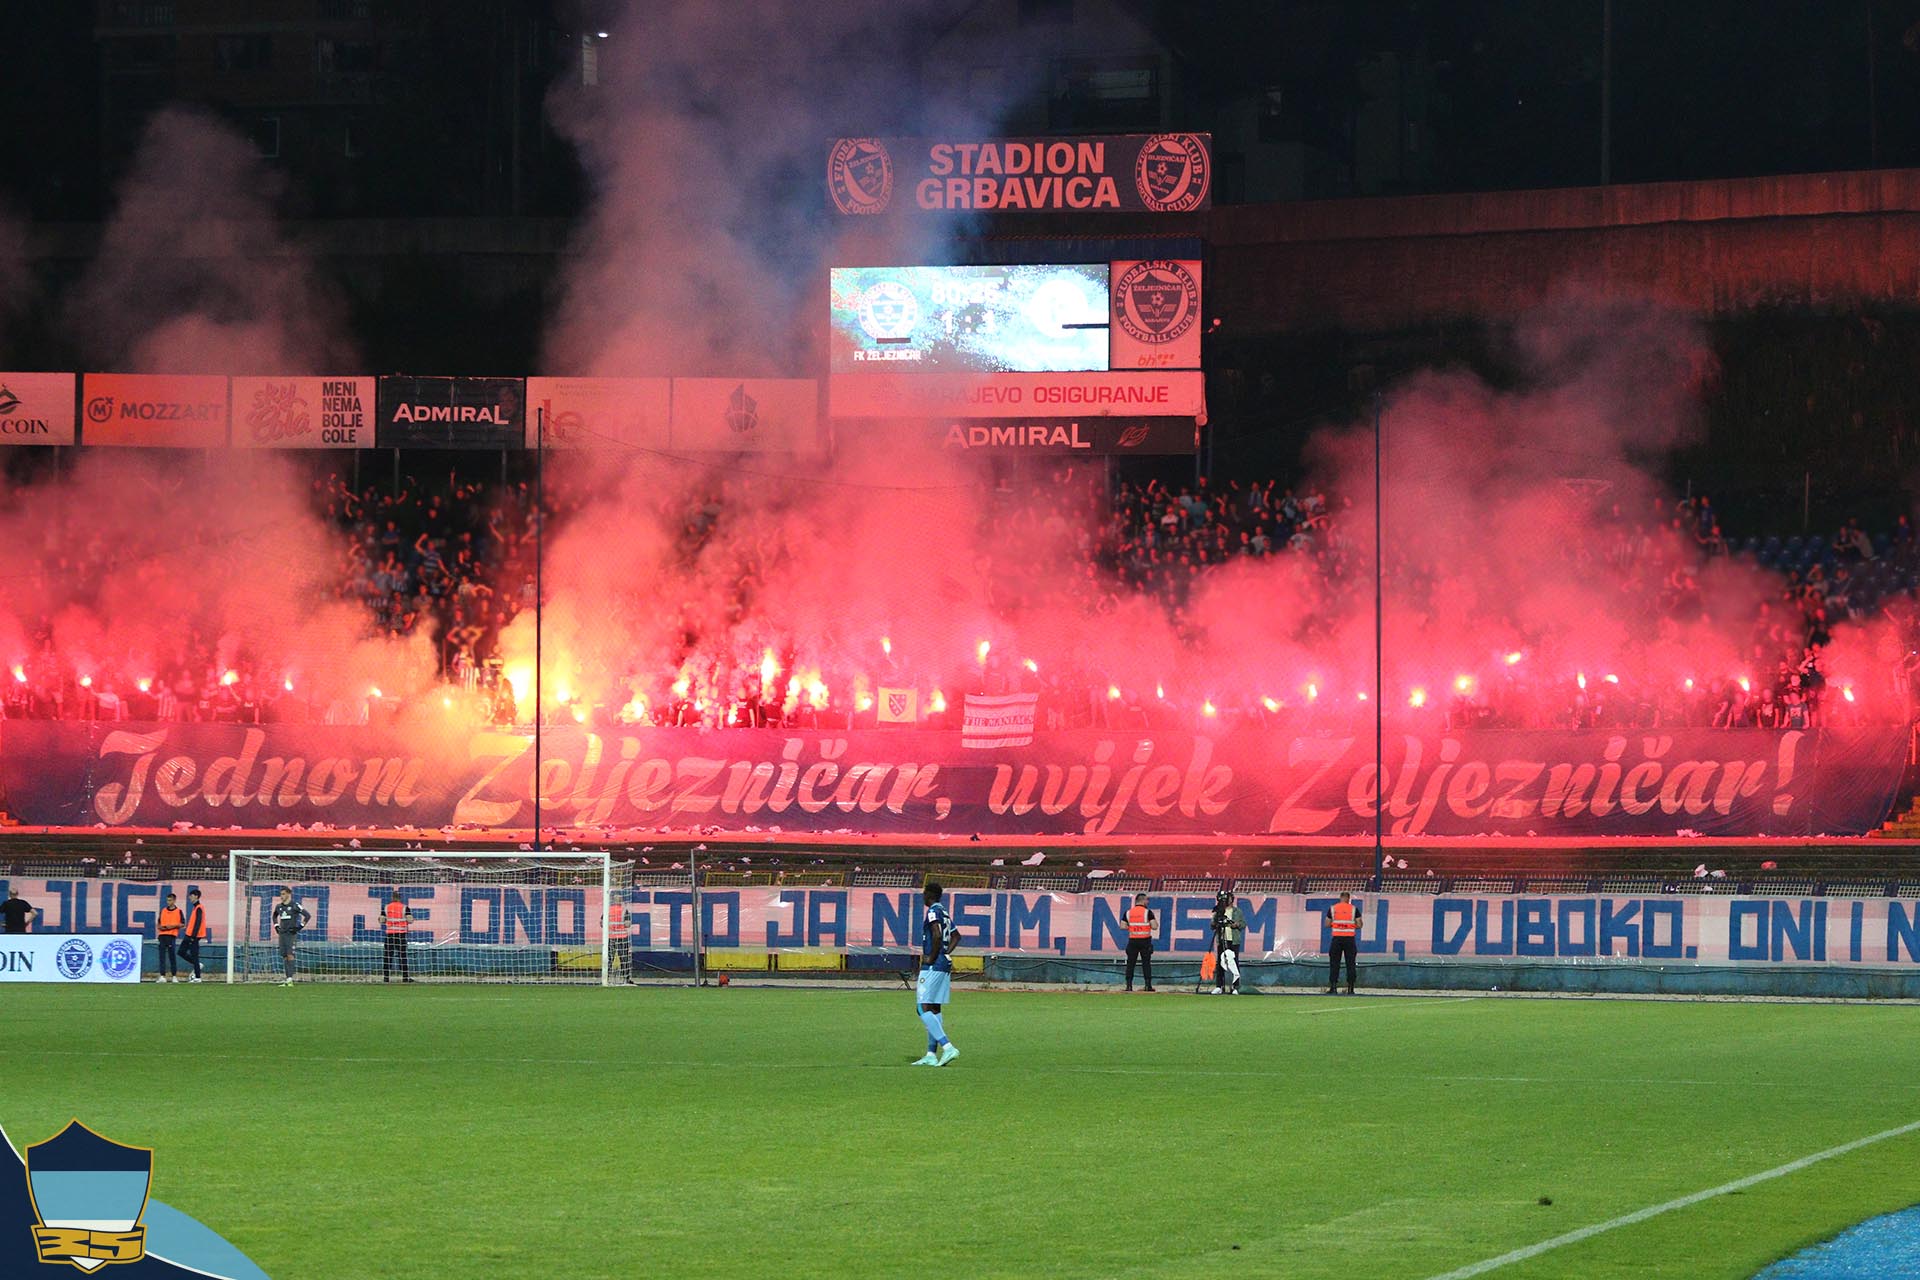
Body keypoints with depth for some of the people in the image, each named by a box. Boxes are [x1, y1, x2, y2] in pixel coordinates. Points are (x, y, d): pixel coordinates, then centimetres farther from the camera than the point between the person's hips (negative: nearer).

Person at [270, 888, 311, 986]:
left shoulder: (294, 906, -7)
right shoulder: (279, 906, 12)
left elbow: (308, 915, -7)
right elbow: (275, 916, 33)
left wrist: (299, 927, -10)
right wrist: (276, 926, 18)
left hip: (291, 934, -6)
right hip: (282, 933, 6)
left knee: (290, 955, -15)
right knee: (284, 956, 4)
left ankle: (290, 979, -18)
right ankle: (287, 979, 7)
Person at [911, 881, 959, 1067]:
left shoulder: (933, 912, -12)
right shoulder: (945, 913, 17)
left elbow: (937, 935, -26)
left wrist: (931, 958, -16)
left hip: (933, 966, -10)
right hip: (945, 965, 10)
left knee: (924, 1008, -11)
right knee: (934, 1010, 12)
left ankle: (947, 1047, -24)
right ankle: (931, 1055, 13)